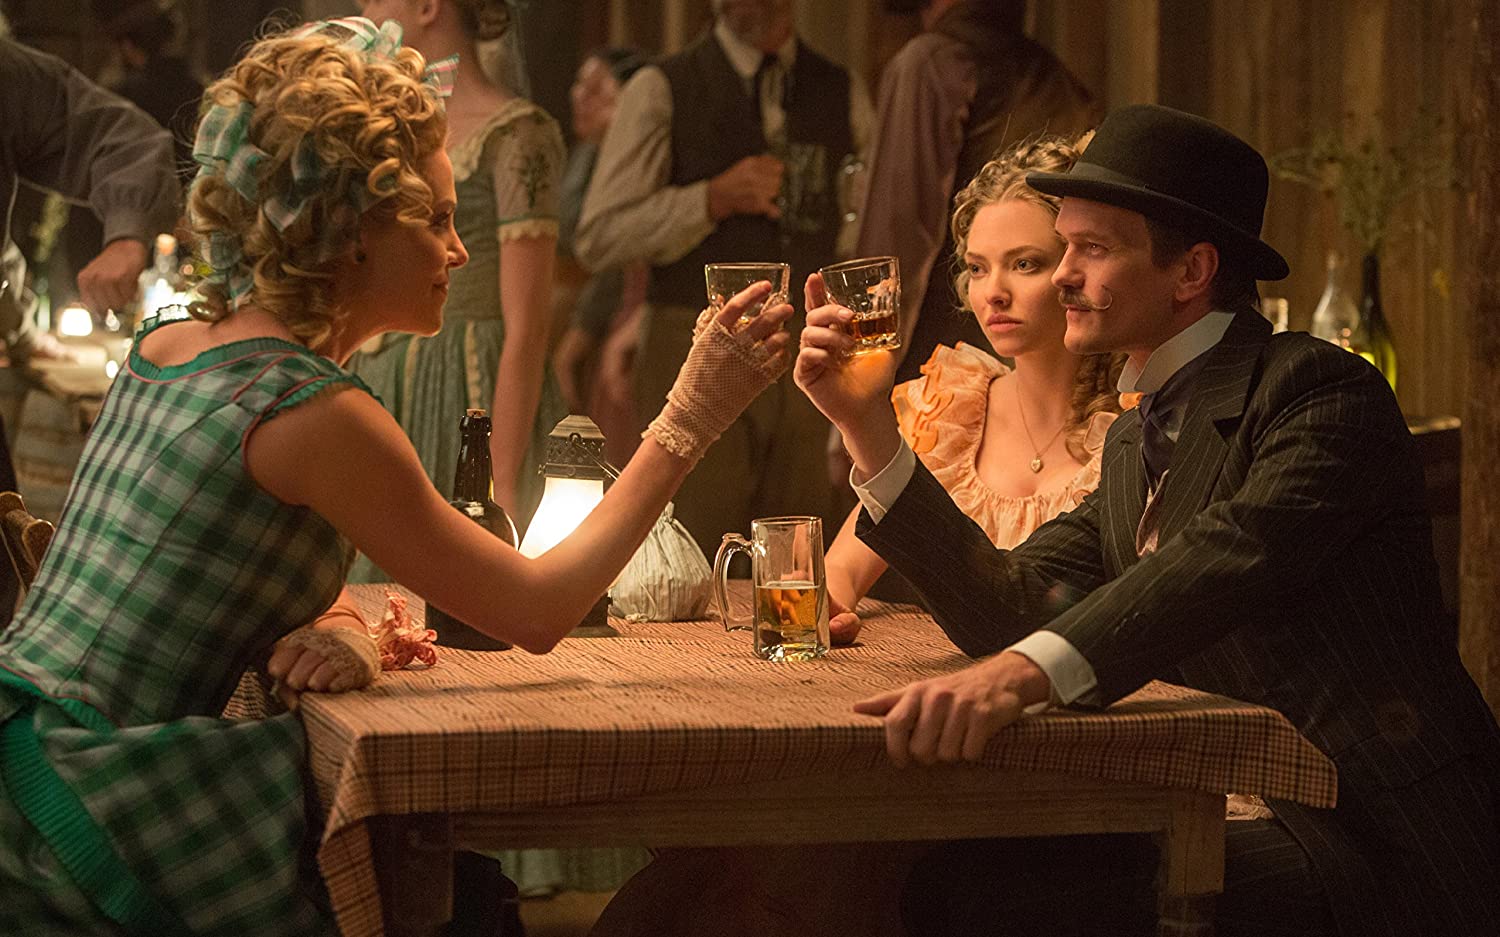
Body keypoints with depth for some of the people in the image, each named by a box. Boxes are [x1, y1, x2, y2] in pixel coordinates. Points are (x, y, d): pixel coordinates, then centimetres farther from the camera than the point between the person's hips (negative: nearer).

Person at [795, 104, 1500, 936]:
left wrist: (1024, 673, -43)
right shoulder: (1136, 439, 18)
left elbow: (1234, 556, -28)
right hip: (1260, 823, 8)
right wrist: (865, 423, 3)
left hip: (1378, 857, -8)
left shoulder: (1322, 391, -10)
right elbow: (1012, 613, 7)